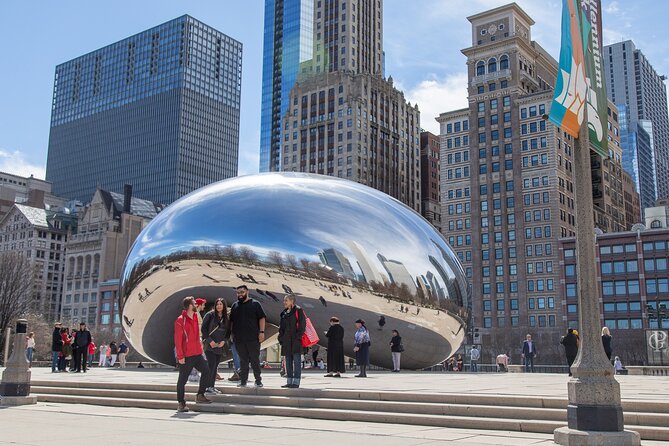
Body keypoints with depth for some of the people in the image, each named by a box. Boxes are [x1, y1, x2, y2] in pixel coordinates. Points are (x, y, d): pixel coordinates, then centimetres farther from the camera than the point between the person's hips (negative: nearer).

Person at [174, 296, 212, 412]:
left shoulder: (195, 318, 12)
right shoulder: (180, 320, -12)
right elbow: (177, 340, -13)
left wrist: (200, 348, 15)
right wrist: (180, 356, -16)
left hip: (197, 354, 7)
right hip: (186, 356, -7)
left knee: (206, 370, 1)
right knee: (182, 380, 2)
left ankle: (200, 395, 14)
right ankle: (181, 403, 11)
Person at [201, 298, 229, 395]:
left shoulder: (226, 318, 11)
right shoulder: (210, 315, -4)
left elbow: (227, 332, 14)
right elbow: (203, 328, -7)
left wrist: (223, 341, -2)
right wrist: (210, 340, -12)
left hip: (220, 346, 5)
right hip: (210, 345, -5)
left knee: (215, 366, 8)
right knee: (211, 365, -11)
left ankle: (212, 386, 16)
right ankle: (207, 387, -5)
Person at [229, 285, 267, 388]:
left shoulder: (255, 304, 2)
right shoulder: (235, 305, 14)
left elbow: (262, 318, -1)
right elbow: (231, 321, 19)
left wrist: (261, 332, -10)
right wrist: (232, 333, 11)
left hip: (253, 338, -3)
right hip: (239, 339, 4)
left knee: (255, 360, 1)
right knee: (243, 360, 8)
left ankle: (258, 380, 8)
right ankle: (243, 381, 14)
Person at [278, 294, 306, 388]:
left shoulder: (298, 311, -5)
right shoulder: (284, 312, 17)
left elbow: (302, 324, -11)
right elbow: (281, 326, 21)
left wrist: (298, 336, -17)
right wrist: (281, 338, 12)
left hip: (295, 340, -8)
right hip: (286, 340, 8)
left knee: (296, 361, -5)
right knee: (288, 361, 9)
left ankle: (296, 382, -5)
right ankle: (289, 381, 15)